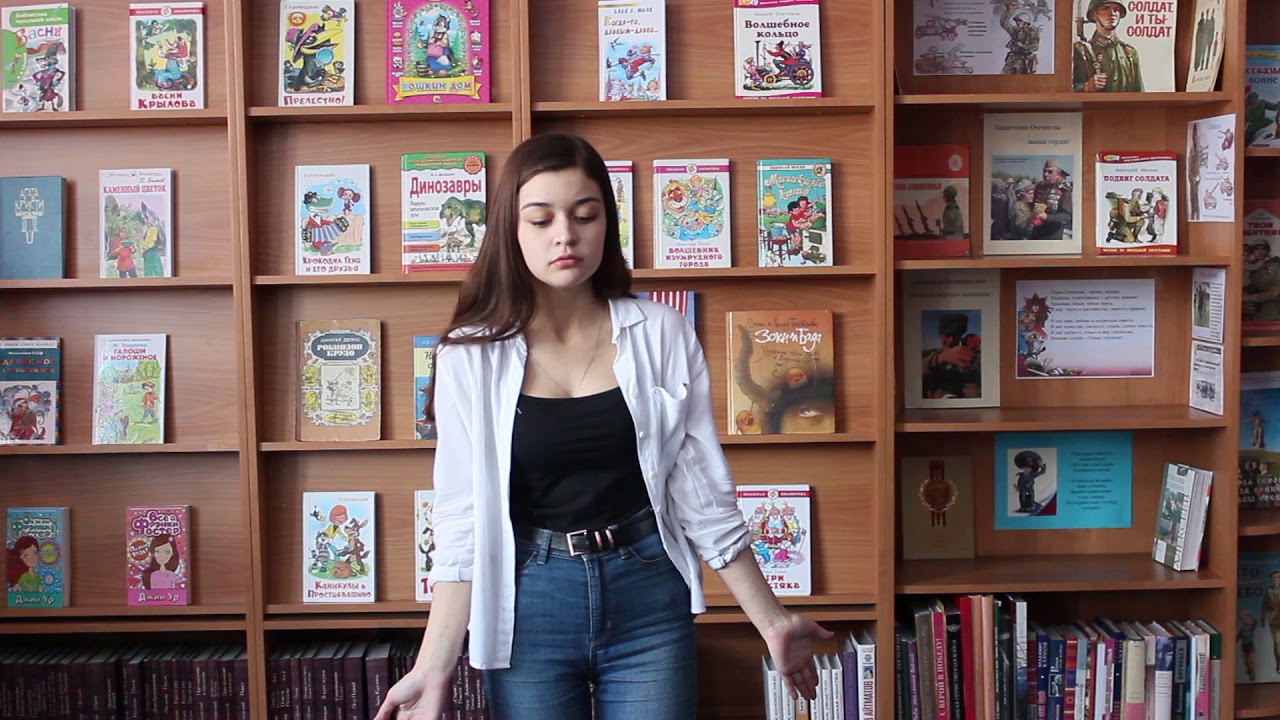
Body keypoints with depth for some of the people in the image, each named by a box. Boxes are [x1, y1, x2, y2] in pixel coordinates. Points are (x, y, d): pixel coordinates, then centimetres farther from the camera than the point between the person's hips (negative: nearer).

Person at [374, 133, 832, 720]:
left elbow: (700, 490, 3)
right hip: (528, 611, 0)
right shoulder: (471, 356, -5)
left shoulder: (661, 335, -3)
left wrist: (769, 619, 4)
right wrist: (434, 669, -10)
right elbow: (462, 520, -5)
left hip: (648, 604, 1)